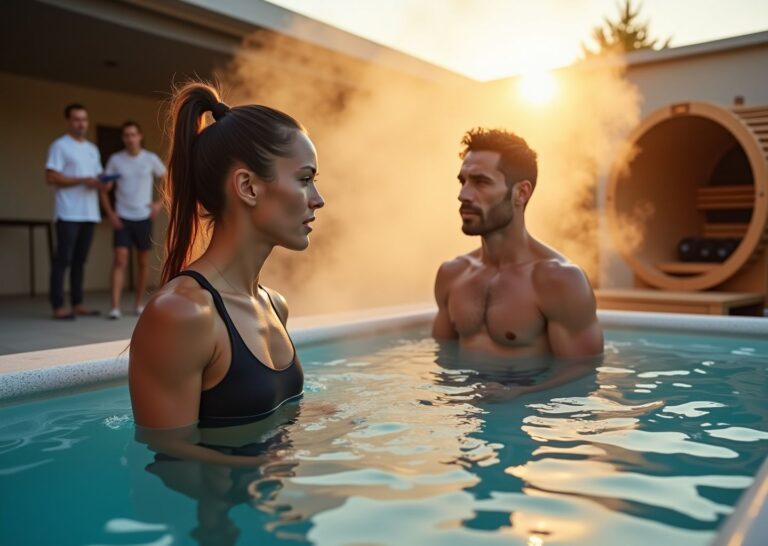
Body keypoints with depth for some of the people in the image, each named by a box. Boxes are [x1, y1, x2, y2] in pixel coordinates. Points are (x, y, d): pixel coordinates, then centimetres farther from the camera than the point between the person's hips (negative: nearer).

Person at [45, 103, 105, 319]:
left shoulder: (93, 149, 20)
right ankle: (58, 306, -3)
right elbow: (51, 177, -10)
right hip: (68, 214, -6)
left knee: (80, 260, 9)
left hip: (89, 213, 6)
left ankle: (77, 303, 13)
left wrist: (102, 184, -2)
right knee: (63, 259, -6)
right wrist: (82, 181, -18)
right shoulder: (60, 145, -1)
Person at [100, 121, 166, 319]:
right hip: (122, 218, -1)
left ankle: (139, 303, 22)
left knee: (143, 262, 8)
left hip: (144, 217, 1)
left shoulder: (151, 159, 0)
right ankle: (115, 307, -12)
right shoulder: (115, 159, 1)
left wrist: (160, 203, -1)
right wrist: (110, 213, -6)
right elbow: (104, 189, 4)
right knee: (120, 260, -11)